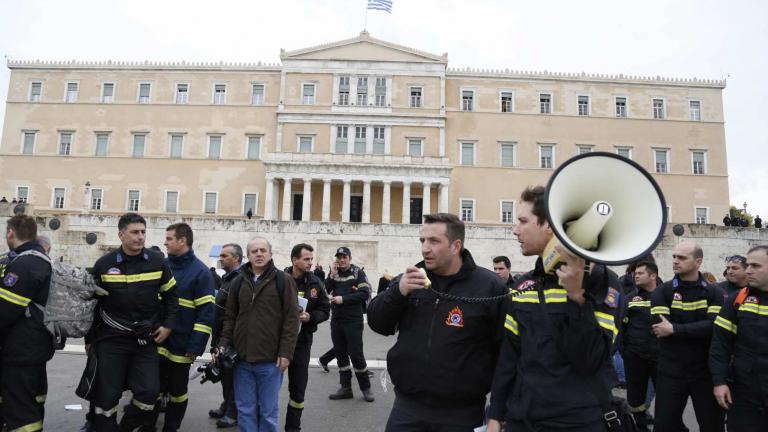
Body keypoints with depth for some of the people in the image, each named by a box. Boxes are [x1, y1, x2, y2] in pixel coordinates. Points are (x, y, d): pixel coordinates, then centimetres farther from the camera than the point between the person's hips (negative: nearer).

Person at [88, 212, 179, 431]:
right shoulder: (104, 264, -2)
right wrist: (90, 338, 7)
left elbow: (171, 296, 8)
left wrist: (168, 325, -1)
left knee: (149, 392, -2)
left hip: (146, 339, 1)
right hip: (111, 339, -1)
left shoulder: (158, 262, -2)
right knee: (107, 395, 4)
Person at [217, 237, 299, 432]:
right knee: (245, 410, 12)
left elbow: (291, 319, -7)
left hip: (270, 360, -3)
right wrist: (224, 344, 1)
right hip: (242, 359, 4)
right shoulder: (238, 281, 9)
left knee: (268, 412, 8)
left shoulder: (283, 280, -4)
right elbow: (230, 317, 13)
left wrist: (285, 352, -12)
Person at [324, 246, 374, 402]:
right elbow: (324, 291, 0)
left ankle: (366, 387, 12)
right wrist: (332, 276, -12)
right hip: (336, 319, 5)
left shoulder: (358, 273, -4)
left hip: (353, 320, -5)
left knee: (356, 353, -3)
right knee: (340, 354, 10)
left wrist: (343, 299, -18)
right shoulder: (334, 273, 10)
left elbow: (365, 293, -15)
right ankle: (346, 388, 20)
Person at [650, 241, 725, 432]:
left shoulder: (715, 293, 1)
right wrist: (697, 329, -13)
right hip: (670, 372, 0)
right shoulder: (662, 292, -1)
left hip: (706, 371, 1)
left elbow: (713, 326, -15)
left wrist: (675, 329, -19)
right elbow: (660, 326, -13)